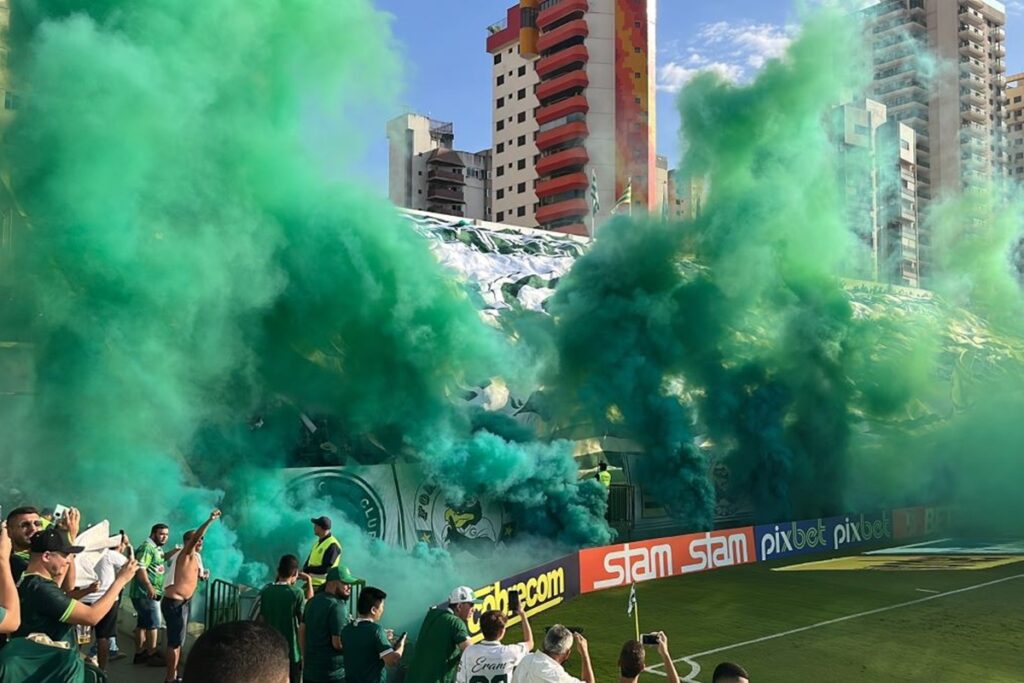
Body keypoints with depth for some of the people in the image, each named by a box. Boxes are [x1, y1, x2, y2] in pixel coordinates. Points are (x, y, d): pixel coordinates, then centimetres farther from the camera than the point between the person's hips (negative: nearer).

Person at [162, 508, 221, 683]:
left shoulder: (196, 556, 10)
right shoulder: (186, 554, -17)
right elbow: (194, 537, -36)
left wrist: (202, 574, 2)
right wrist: (210, 520, -47)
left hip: (184, 602, 9)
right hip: (174, 603, -9)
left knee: (178, 640, 17)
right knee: (175, 641, -4)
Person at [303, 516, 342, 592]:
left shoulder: (332, 545, -15)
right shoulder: (317, 543, 15)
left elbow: (325, 568, -19)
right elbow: (309, 561, 17)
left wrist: (307, 569, -16)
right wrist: (305, 570, -6)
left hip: (322, 586, -9)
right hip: (311, 583, 9)